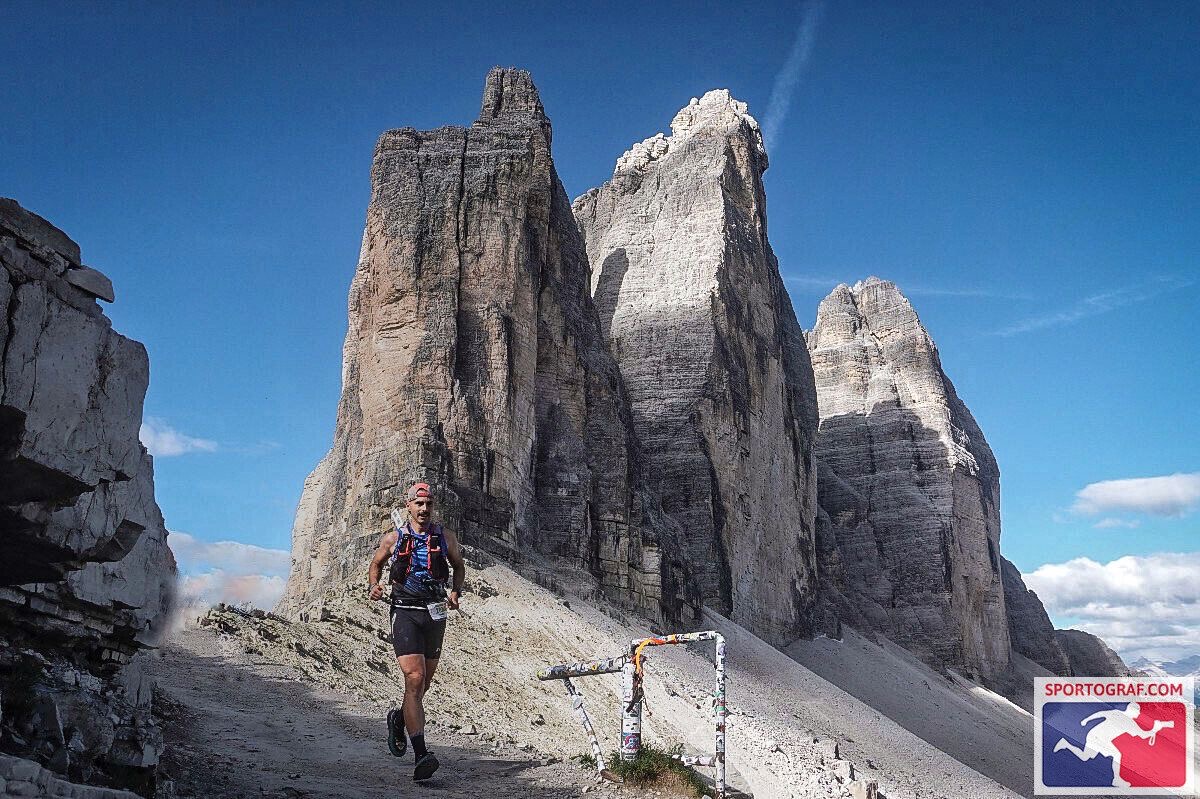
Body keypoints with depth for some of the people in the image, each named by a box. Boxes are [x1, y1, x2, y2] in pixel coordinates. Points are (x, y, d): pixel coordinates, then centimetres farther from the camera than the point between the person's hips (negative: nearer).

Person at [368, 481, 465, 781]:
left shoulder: (445, 536, 5)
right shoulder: (393, 538, 2)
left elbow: (459, 566, 19)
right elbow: (376, 565, 17)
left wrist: (456, 592, 1)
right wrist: (374, 585, -4)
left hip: (435, 614, 3)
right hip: (405, 612, -3)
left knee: (424, 683, 13)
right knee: (415, 679, -18)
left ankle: (398, 720, 45)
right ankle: (421, 755, -21)